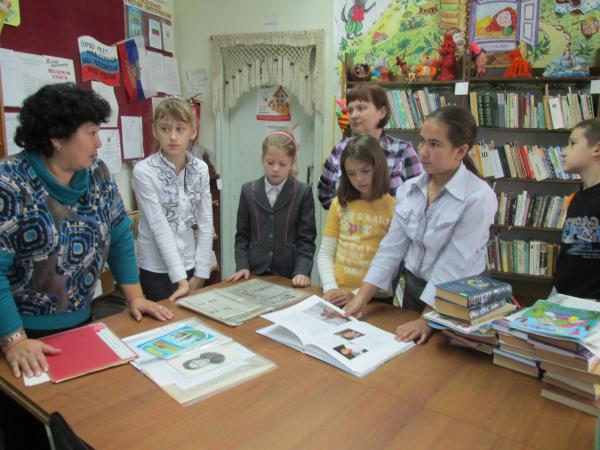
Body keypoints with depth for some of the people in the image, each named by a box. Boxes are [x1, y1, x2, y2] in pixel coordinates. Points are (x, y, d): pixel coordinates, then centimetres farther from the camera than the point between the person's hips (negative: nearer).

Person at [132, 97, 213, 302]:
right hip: (157, 268, -4)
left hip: (190, 264, 4)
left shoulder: (201, 169, -2)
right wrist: (180, 278, -19)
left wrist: (200, 273, -3)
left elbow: (206, 223, 0)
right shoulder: (143, 171, -15)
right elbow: (159, 228, -17)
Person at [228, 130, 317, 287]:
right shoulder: (248, 191, 3)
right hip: (255, 273, 2)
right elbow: (242, 236, 7)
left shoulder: (303, 193, -4)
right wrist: (242, 266, -5)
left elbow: (306, 239, -6)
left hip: (289, 275, -2)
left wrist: (302, 272, -17)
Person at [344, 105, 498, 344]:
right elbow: (392, 247, -5)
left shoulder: (478, 197, -20)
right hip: (413, 288, 5)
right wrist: (362, 297, -11)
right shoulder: (409, 189, -3)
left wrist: (427, 320, -25)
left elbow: (454, 265, -23)